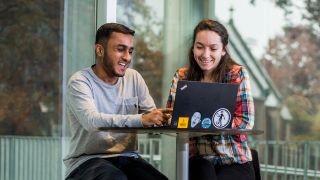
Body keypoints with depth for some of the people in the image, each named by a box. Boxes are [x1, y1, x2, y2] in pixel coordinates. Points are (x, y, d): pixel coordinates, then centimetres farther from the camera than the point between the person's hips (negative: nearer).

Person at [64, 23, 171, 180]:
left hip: (127, 158, 5)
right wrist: (141, 119, -36)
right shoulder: (80, 82, -8)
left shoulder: (134, 77, 9)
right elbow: (91, 121, -26)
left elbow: (151, 116, 6)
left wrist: (166, 117, -20)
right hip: (88, 159, -4)